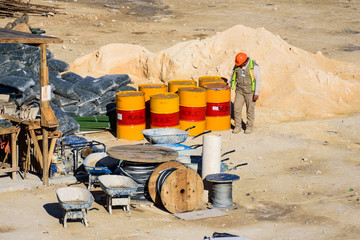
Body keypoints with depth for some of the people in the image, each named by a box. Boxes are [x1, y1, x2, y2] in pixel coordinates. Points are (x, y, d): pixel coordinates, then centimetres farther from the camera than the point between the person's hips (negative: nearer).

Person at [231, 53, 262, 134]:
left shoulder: (254, 66, -19)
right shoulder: (237, 65, -4)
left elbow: (258, 80, -15)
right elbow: (234, 75, 14)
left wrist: (256, 93, -17)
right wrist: (231, 86, 11)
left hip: (250, 91, -4)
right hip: (239, 91, 4)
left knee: (250, 109, 5)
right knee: (237, 108, 0)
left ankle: (249, 127, 20)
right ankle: (238, 126, 12)